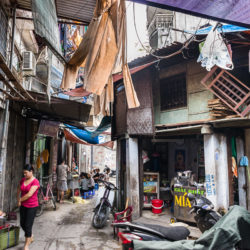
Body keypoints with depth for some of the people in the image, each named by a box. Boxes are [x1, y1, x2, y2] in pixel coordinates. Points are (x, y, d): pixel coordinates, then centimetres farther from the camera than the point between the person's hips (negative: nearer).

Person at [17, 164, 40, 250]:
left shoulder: (35, 182, -19)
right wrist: (18, 200, 2)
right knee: (22, 224, 16)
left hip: (32, 206, -7)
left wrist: (20, 200, -10)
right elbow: (18, 190, 16)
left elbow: (29, 194, -23)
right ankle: (31, 236, 42)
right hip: (23, 205, 7)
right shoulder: (23, 180, 2)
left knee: (28, 225, 0)